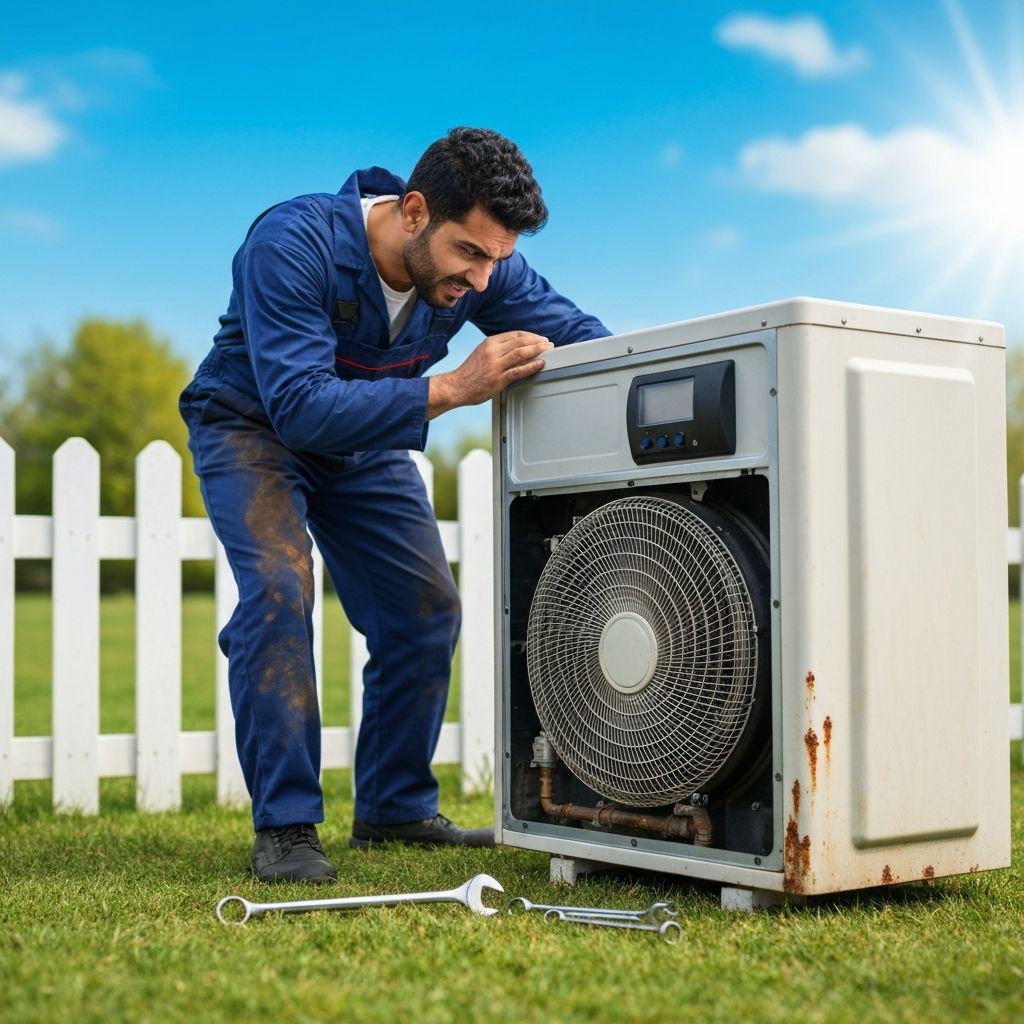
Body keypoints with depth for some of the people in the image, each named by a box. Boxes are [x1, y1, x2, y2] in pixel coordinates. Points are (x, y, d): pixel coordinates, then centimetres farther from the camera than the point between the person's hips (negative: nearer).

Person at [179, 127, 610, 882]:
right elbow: (299, 405, -44)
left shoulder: (485, 266, -20)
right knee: (278, 586, -27)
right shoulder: (294, 244, -36)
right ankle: (284, 826, -18)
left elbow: (583, 335, -14)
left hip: (366, 442, 5)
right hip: (253, 426, -5)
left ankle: (395, 808, 15)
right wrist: (452, 388, -50)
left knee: (426, 608, -1)